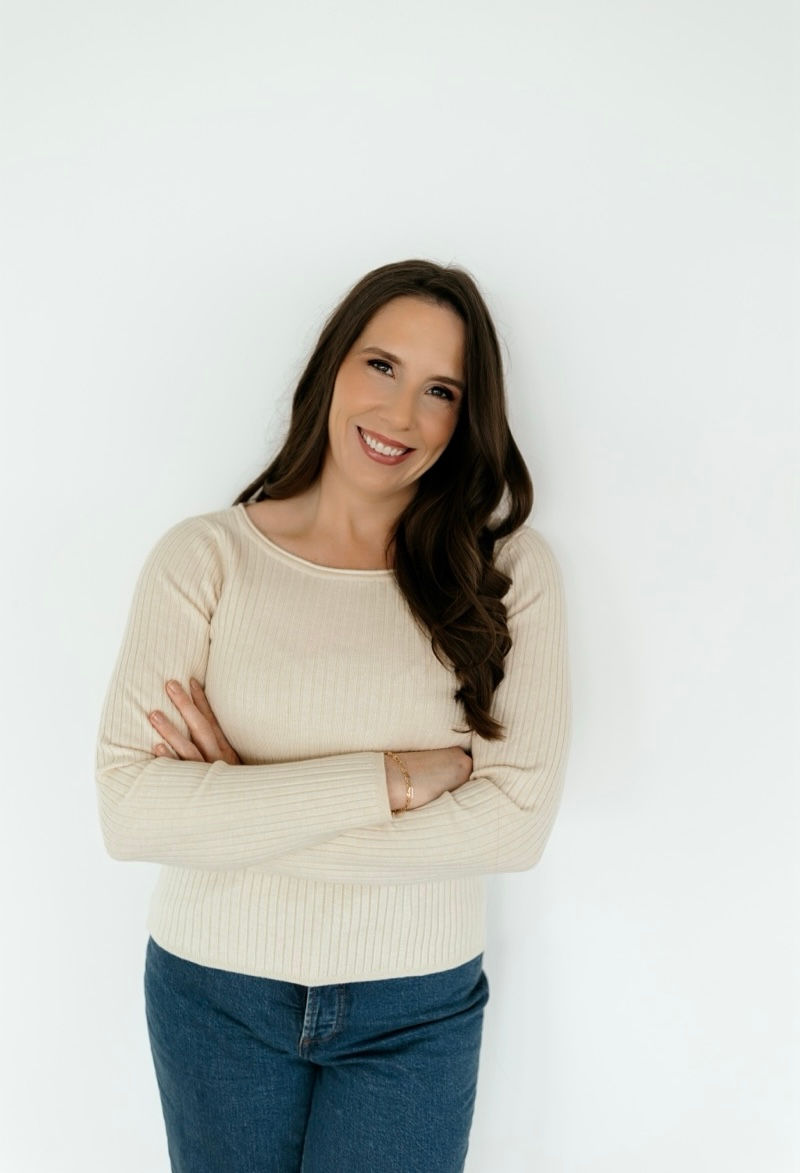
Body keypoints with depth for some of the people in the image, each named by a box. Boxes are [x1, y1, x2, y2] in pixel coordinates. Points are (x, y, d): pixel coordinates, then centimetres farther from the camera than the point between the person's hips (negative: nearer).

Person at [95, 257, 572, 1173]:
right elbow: (127, 809, -17)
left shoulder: (509, 569, -8)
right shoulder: (203, 557, -9)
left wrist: (239, 810, -17)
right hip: (215, 993, 0)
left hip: (417, 1009, 0)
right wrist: (387, 779, -22)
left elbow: (518, 820, -15)